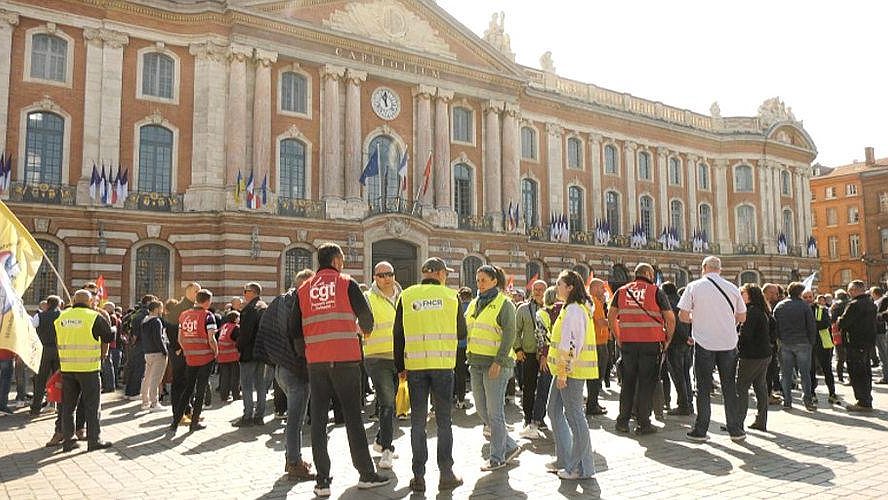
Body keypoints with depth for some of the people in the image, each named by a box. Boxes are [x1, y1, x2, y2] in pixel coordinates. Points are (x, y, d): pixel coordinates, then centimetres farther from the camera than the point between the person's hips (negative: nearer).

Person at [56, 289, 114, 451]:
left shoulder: (60, 318, 6)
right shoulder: (95, 317, -8)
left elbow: (58, 341, 13)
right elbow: (108, 337, -1)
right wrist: (101, 355, 14)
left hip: (66, 368, 5)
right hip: (89, 368, -4)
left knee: (67, 405, 13)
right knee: (91, 405, 3)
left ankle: (67, 440, 18)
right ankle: (94, 440, 7)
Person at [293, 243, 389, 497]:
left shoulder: (304, 289, 8)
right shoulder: (347, 283, -1)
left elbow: (295, 330, 7)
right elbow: (366, 316, -1)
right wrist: (365, 331, 22)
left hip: (315, 361, 3)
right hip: (345, 359, -2)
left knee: (318, 418, 7)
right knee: (353, 416, 5)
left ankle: (322, 480, 8)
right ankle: (366, 474, 13)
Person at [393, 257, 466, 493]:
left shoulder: (406, 296, 4)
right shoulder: (451, 296, 3)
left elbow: (398, 334, 5)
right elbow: (461, 332, 8)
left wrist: (400, 366, 12)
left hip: (415, 365, 1)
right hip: (443, 364, -1)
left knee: (418, 421, 8)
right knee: (444, 420, 9)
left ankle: (419, 476, 11)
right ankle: (446, 474, 12)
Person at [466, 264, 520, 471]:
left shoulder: (504, 304, -6)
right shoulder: (474, 304, 15)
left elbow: (509, 335, -12)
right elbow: (465, 328, 22)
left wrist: (499, 361, -19)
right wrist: (469, 356, 7)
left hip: (496, 363, -8)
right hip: (476, 362, 8)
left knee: (494, 411, -2)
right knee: (481, 410, 10)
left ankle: (497, 458, 9)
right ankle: (510, 446, 23)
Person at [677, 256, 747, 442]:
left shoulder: (694, 286, -4)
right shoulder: (732, 288, 3)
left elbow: (683, 315, -6)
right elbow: (742, 317, 9)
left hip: (704, 343, -2)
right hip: (728, 343, 2)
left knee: (703, 388, 6)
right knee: (729, 388, 12)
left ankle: (701, 430, 10)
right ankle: (736, 430, 16)